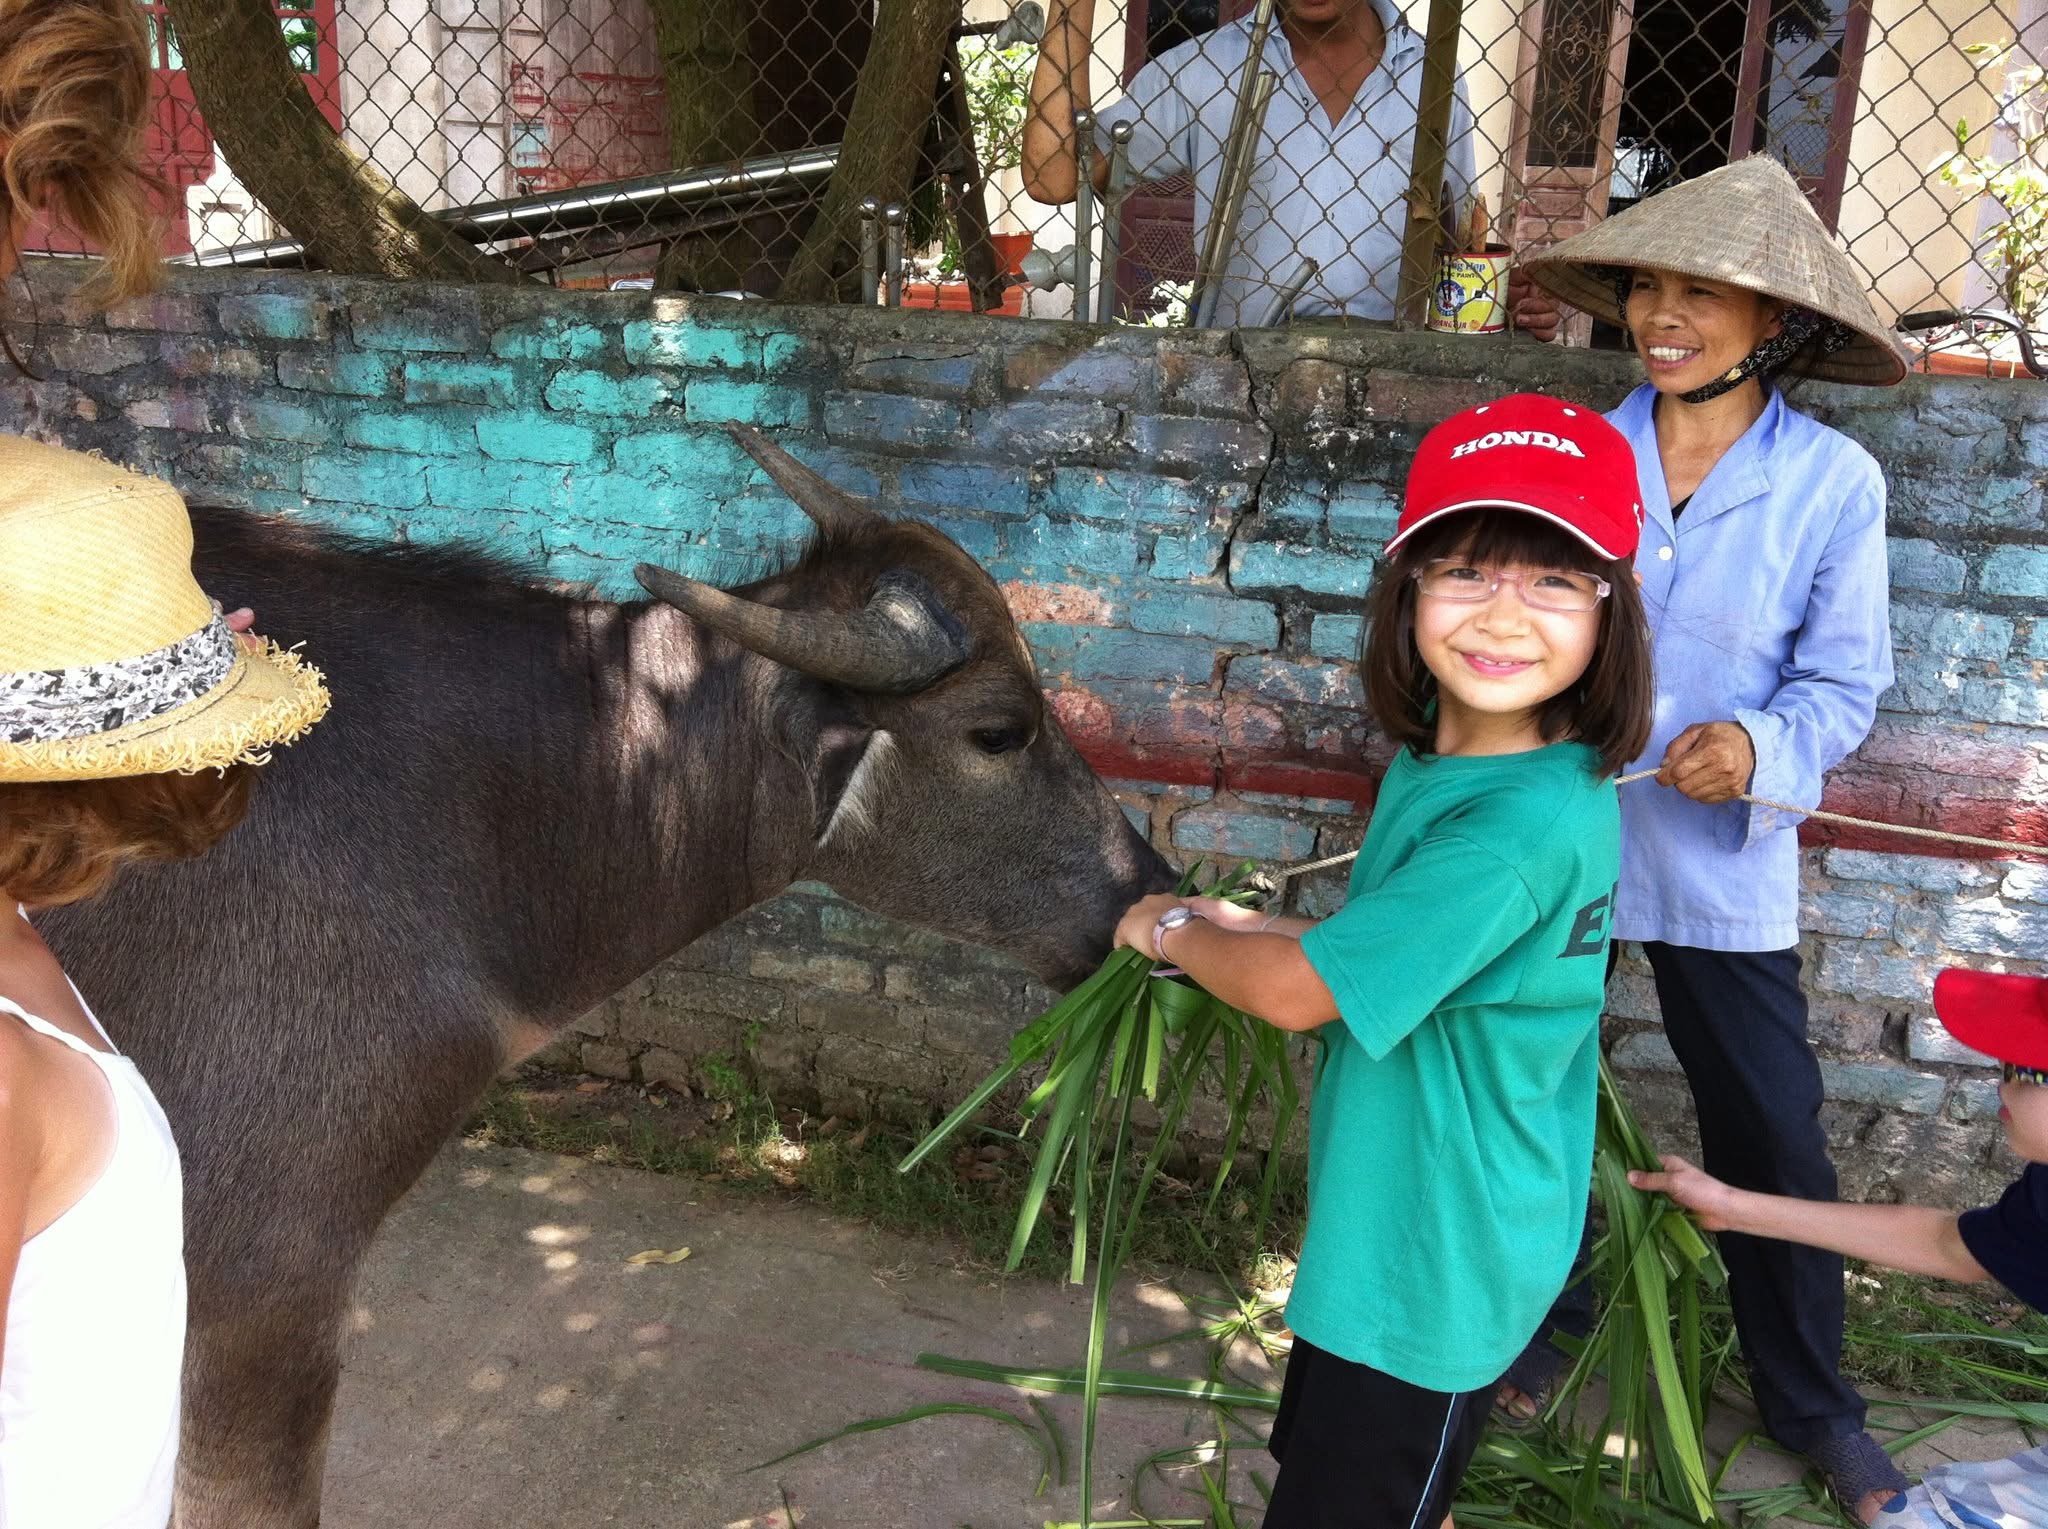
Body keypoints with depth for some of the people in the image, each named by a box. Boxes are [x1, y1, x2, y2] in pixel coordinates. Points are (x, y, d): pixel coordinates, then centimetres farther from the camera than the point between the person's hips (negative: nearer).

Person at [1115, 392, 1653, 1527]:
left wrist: (1172, 930, -7)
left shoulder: (1529, 824, -31)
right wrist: (1254, 929, 0)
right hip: (1391, 1229, 9)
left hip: (1427, 1268, -9)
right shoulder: (1432, 765, -1)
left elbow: (1301, 992, -25)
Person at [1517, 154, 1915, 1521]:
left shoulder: (1833, 481, -10)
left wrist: (1759, 749, -26)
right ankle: (1552, 1317, 43)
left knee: (1774, 1138, 7)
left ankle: (1813, 1405, 30)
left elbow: (1842, 688, -6)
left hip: (1722, 864, -2)